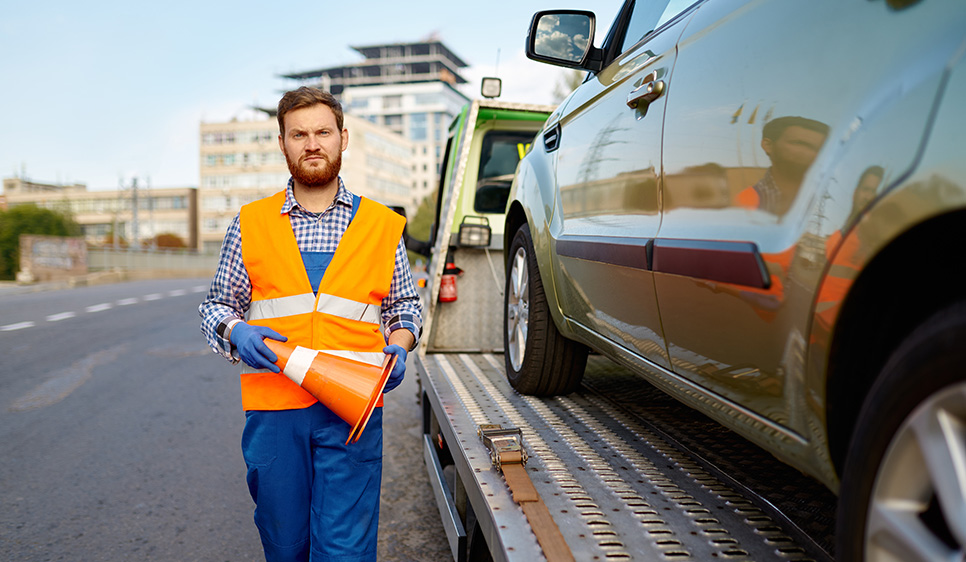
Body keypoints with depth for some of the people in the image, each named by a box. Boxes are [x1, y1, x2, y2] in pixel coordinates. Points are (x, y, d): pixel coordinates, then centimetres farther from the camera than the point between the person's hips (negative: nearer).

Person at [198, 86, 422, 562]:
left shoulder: (382, 225, 9)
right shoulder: (251, 224, 10)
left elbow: (405, 305, 18)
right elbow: (217, 304, 15)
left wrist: (399, 346, -2)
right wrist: (236, 332, -7)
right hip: (273, 409, 1)